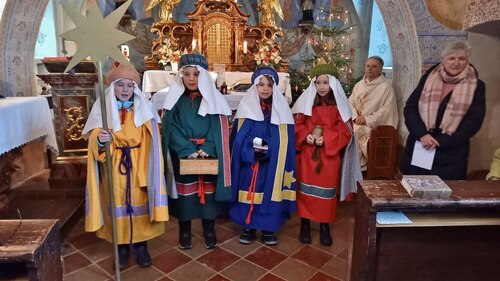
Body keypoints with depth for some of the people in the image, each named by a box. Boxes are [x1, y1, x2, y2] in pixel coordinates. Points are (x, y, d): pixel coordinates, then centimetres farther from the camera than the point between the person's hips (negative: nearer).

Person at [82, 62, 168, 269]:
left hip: (138, 166, 0)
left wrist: (148, 169, -6)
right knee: (118, 205, 7)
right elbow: (94, 140, -2)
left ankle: (141, 245, 23)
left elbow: (150, 142, 0)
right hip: (113, 166, 0)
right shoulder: (102, 108, -1)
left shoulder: (143, 109, 0)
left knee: (139, 203, 6)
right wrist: (99, 140, -26)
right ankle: (122, 246, 25)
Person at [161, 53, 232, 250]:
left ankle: (209, 230, 24)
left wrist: (206, 149, -17)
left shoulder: (213, 99, 2)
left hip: (209, 156, 0)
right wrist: (188, 151, -18)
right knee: (185, 193, 6)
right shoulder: (175, 100, 2)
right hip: (183, 157, 0)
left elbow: (218, 128, -4)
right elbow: (171, 129, -6)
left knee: (208, 192, 7)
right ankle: (184, 231, 24)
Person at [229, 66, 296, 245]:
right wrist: (253, 149, -17)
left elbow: (284, 140, -1)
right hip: (249, 163, 0)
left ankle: (269, 228, 20)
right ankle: (248, 227, 21)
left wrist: (268, 148, -17)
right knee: (249, 192, 4)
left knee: (270, 193, 3)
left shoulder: (281, 109, 1)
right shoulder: (245, 107, 1)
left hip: (272, 164, 0)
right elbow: (238, 137, -2)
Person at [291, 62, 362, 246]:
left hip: (330, 155, 0)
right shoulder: (306, 101, 0)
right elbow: (298, 125, 4)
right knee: (307, 187, 6)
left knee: (326, 188, 6)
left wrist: (326, 138, -19)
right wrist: (306, 135, -17)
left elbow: (345, 130, -4)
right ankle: (305, 224, 21)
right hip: (308, 154, 1)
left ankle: (325, 225, 23)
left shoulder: (339, 104, -2)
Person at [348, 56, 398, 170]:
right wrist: (355, 117, -10)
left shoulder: (386, 86, -3)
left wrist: (367, 119, -16)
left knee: (354, 131, -29)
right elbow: (350, 102, 9)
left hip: (373, 124, -5)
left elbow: (387, 110, -11)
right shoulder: (359, 84, 15)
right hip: (356, 121, 5)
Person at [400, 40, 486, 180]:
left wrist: (440, 141, -16)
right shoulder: (428, 79, 5)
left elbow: (473, 122, -6)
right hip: (418, 149, 2)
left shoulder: (476, 87, 0)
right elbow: (410, 108, 0)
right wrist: (422, 134, -15)